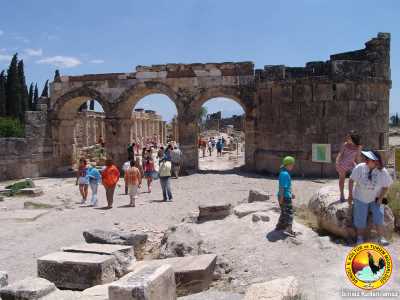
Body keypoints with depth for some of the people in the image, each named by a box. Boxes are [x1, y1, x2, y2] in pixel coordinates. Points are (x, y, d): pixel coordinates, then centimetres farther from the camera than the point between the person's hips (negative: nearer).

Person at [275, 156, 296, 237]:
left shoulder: (284, 173, 11)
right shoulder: (285, 174, -21)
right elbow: (282, 187, -23)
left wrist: (291, 193, 26)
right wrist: (281, 198, -21)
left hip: (285, 196, 10)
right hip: (285, 197, -10)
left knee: (284, 212, 21)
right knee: (289, 213, -6)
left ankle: (280, 226, 33)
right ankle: (288, 229, -7)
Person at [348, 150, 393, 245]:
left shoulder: (383, 172, -14)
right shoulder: (360, 167, -16)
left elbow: (385, 187, -1)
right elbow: (351, 180, -5)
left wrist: (380, 198, -10)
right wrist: (350, 196, -4)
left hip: (375, 199, 0)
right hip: (360, 198, 0)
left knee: (378, 217, -17)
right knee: (360, 220, -5)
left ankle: (381, 238, -3)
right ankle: (360, 238, 13)